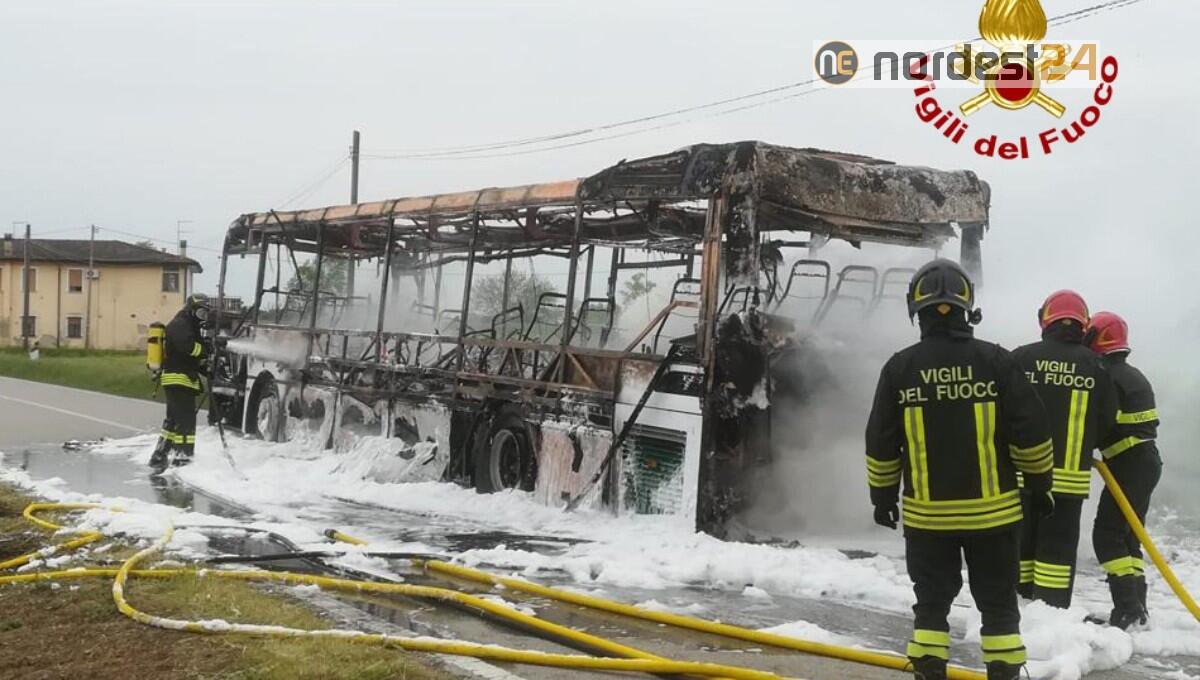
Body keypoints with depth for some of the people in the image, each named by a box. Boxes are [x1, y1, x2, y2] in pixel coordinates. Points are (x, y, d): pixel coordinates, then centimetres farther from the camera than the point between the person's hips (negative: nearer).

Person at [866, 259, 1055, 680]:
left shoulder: (899, 368, -5)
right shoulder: (995, 361, -9)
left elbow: (881, 444, 1)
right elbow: (1031, 434, -6)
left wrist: (882, 495, 13)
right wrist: (1040, 484, 8)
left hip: (926, 513, 1)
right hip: (991, 510, -1)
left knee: (932, 601, 13)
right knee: (998, 603, 11)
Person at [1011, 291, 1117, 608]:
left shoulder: (1020, 358, -5)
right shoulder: (1096, 366, -1)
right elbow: (1106, 423, 4)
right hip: (1070, 474, 0)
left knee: (1021, 541, 10)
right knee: (1059, 545, 4)